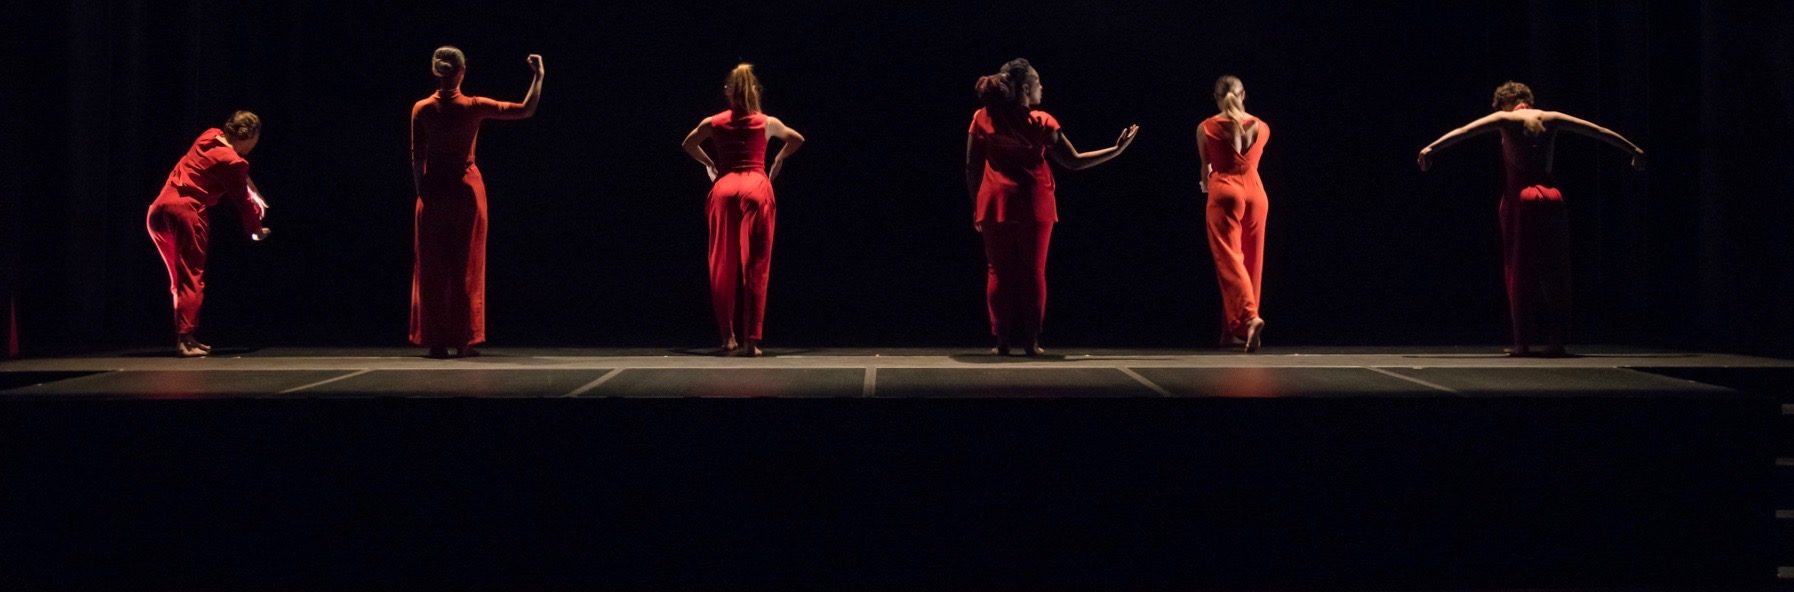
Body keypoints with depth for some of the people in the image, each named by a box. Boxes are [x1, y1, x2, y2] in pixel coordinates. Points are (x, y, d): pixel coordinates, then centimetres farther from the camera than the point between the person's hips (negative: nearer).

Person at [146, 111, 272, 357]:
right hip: (186, 212, -8)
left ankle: (185, 336, 20)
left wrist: (252, 190, 31)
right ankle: (184, 340, -7)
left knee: (180, 279, 16)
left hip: (160, 210, 8)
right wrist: (257, 229, 15)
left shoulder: (209, 136, 11)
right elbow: (242, 201, 0)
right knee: (192, 279, -2)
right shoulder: (232, 162, -11)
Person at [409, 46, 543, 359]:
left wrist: (421, 193, 10)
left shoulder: (421, 110, -3)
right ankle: (464, 340, 5)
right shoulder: (474, 107, -8)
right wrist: (538, 76, 2)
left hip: (433, 191, 1)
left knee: (433, 266, 8)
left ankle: (436, 341, 7)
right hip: (466, 189, -1)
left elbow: (417, 159, 0)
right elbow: (526, 110, -7)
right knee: (467, 266, 6)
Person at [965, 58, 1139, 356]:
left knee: (999, 272, 5)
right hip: (1035, 206, -1)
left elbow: (972, 169, 2)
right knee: (1033, 273, 6)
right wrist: (1117, 150, 5)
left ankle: (1002, 340, 0)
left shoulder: (982, 119, 1)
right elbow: (1074, 161, -1)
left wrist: (977, 208, 11)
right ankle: (1031, 341, 3)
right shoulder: (1042, 122, -3)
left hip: (996, 205, 1)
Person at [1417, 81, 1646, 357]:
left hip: (1520, 197, -3)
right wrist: (1634, 150, 29)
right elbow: (1600, 132, 19)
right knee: (1553, 272, 10)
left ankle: (1523, 341, 1)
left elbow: (1462, 132, -9)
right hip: (1551, 196, 3)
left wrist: (1431, 148, -13)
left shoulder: (1505, 119, 2)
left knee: (1520, 271, 3)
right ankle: (1556, 339, 9)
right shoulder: (1550, 118, 11)